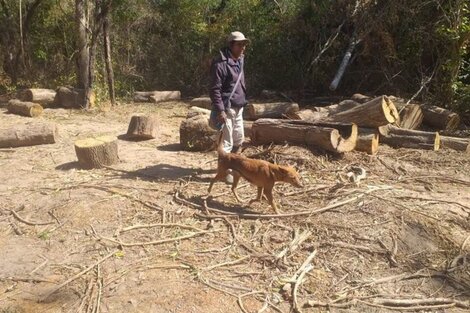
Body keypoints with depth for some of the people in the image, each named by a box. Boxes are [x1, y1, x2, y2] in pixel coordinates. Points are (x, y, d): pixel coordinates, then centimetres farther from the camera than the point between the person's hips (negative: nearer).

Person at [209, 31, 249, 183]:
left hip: (238, 107, 9)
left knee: (239, 139, 17)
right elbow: (215, 89, -18)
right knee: (227, 142, -3)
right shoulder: (221, 64, -16)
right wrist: (220, 110, -22)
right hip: (227, 108, -9)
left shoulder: (239, 61, 12)